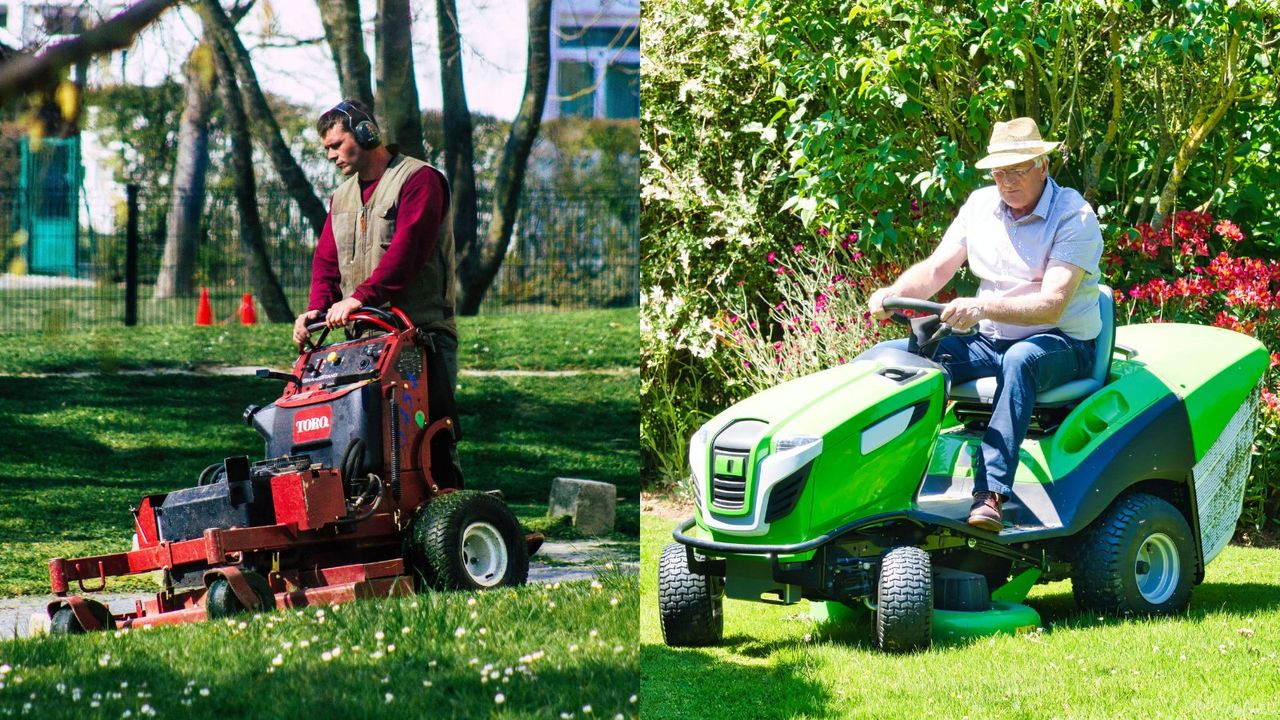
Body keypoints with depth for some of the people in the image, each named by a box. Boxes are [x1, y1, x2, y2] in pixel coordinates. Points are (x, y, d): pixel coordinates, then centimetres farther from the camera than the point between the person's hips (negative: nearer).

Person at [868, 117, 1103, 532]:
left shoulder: (1073, 216, -11)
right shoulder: (981, 206, 8)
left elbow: (1051, 305, -23)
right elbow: (935, 269, 5)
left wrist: (982, 307, -39)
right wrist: (894, 293, -18)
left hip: (1062, 345, -5)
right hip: (991, 343, 5)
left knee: (1019, 359, -40)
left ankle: (990, 493, -48)